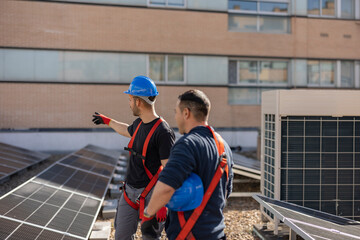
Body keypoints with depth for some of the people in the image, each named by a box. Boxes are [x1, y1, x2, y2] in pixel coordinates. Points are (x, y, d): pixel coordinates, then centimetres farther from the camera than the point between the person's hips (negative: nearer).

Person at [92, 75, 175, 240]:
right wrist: (106, 120, 45)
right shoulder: (139, 123, 6)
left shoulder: (162, 132, -21)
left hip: (150, 195, -8)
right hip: (129, 190, 8)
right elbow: (127, 131, 32)